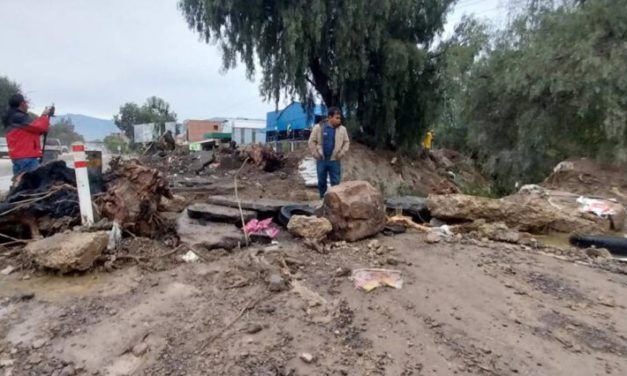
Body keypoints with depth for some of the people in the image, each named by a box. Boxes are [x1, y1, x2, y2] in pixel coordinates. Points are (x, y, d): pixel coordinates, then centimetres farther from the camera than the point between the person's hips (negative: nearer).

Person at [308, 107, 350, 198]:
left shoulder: (342, 129, -1)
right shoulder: (318, 127, -6)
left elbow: (346, 142, 9)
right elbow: (312, 141, 0)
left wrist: (341, 154, -3)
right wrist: (316, 154, -5)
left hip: (335, 161, 0)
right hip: (321, 160, 0)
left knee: (336, 182, 4)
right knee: (321, 182, 11)